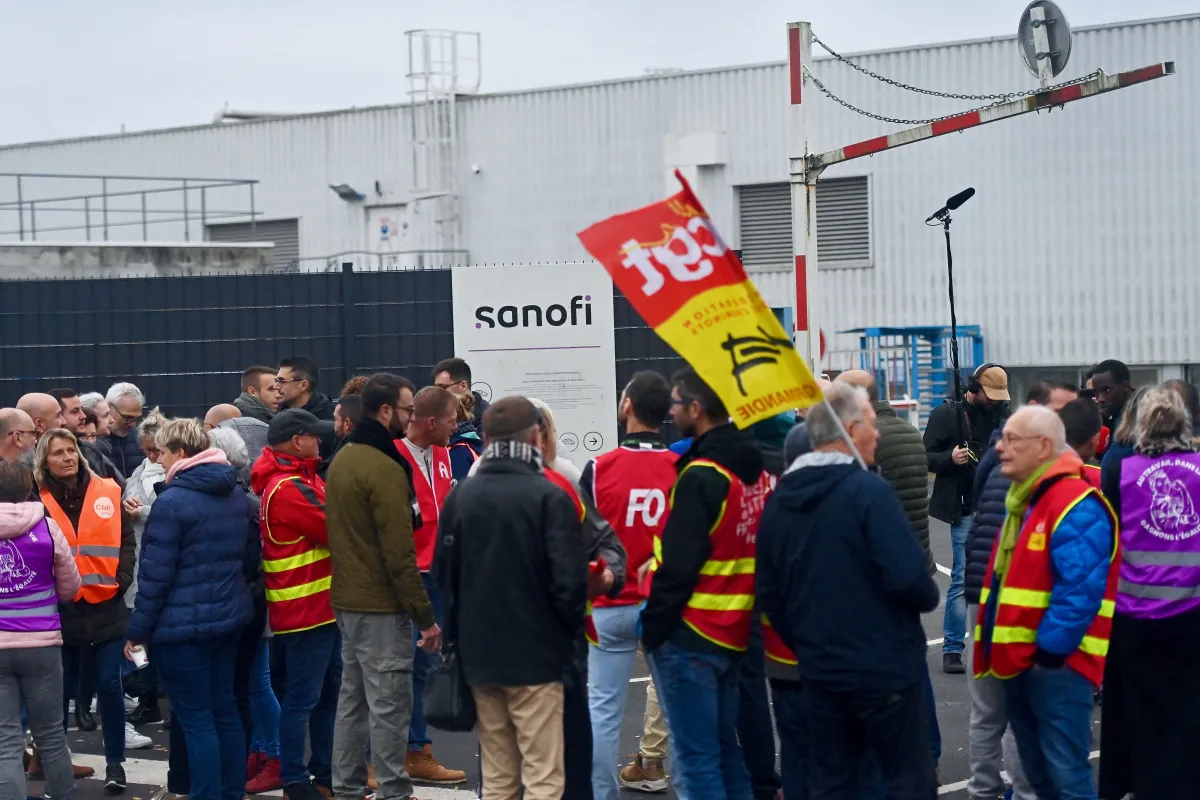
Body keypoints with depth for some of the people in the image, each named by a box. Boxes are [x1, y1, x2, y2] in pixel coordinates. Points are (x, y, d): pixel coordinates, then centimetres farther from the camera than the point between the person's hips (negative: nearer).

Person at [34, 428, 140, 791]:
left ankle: (115, 762, 13)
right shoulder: (38, 501, -1)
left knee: (110, 683, 3)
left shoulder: (107, 493, 4)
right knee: (61, 687, 6)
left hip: (106, 605, 1)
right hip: (60, 609, -1)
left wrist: (121, 581, -5)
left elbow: (126, 540, 6)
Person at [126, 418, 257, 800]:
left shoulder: (172, 501, -16)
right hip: (230, 615, 8)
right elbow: (251, 559, 15)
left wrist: (139, 630, -10)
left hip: (182, 623, -8)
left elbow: (156, 573, -16)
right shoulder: (238, 496, 8)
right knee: (224, 708, 14)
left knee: (195, 717, -3)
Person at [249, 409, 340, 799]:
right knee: (302, 697, -3)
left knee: (328, 692, 16)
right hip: (305, 608, -10)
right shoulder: (289, 488, -19)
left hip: (320, 604, 10)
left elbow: (322, 524, 9)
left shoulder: (297, 479, 14)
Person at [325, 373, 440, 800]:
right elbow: (399, 552, -20)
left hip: (346, 599, 9)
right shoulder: (385, 468, -18)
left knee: (352, 698, 15)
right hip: (381, 606, -9)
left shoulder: (342, 459, 10)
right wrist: (425, 616, -16)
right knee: (389, 705, -4)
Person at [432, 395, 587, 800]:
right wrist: (569, 631, 2)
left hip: (479, 654, 5)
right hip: (536, 654, -5)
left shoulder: (460, 497, 5)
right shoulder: (548, 497, -12)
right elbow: (570, 581, -16)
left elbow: (444, 574, 8)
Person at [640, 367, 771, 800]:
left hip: (691, 636, -8)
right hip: (737, 633, 8)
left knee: (696, 760, -4)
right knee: (729, 750, 15)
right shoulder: (756, 468, 9)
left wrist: (653, 629, -10)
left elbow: (678, 567, -19)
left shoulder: (700, 476, -17)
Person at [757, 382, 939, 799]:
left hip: (820, 671, 6)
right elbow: (908, 577, -23)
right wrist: (929, 598, -2)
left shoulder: (780, 499, 5)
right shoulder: (869, 491, -16)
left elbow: (769, 593, 10)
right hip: (884, 667, -6)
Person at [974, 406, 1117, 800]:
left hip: (1055, 662, -10)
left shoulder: (1075, 505, -17)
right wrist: (1004, 648, 16)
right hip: (1019, 658, 10)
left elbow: (1080, 589, -24)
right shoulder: (1023, 500, 16)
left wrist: (1051, 648, -22)